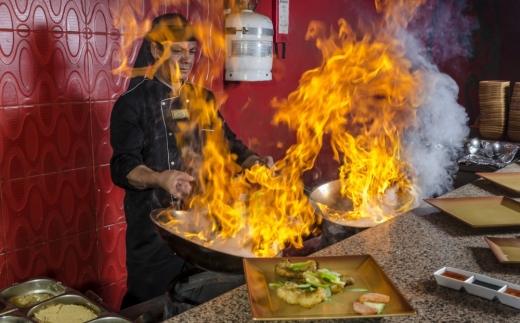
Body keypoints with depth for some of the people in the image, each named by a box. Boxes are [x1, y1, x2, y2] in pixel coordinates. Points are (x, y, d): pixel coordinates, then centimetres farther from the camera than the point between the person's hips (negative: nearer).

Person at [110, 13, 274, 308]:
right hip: (154, 229, -5)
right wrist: (159, 178, -39)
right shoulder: (133, 103, -10)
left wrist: (253, 161, -13)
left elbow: (226, 142, 8)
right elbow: (123, 166, -19)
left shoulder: (202, 98, 7)